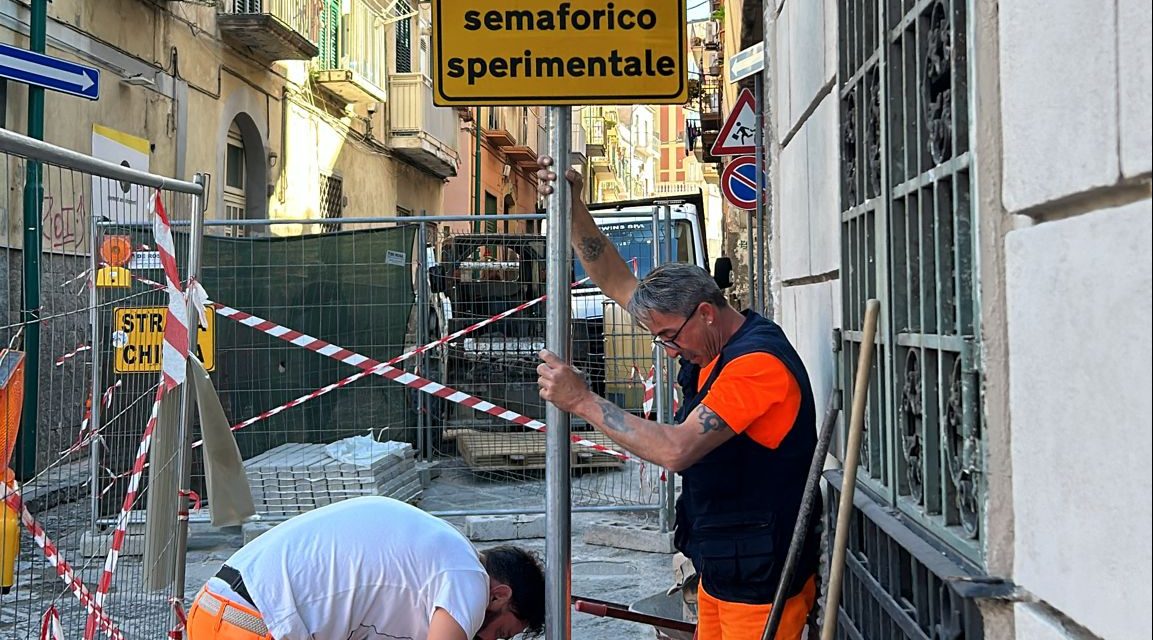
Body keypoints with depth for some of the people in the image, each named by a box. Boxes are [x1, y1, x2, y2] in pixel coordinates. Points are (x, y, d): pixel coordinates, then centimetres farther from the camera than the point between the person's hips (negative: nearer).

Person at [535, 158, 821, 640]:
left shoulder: (758, 361, -22)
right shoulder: (712, 346, 7)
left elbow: (676, 450, -30)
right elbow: (617, 283, 11)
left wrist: (583, 400, -24)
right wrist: (572, 207, 1)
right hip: (718, 568, 9)